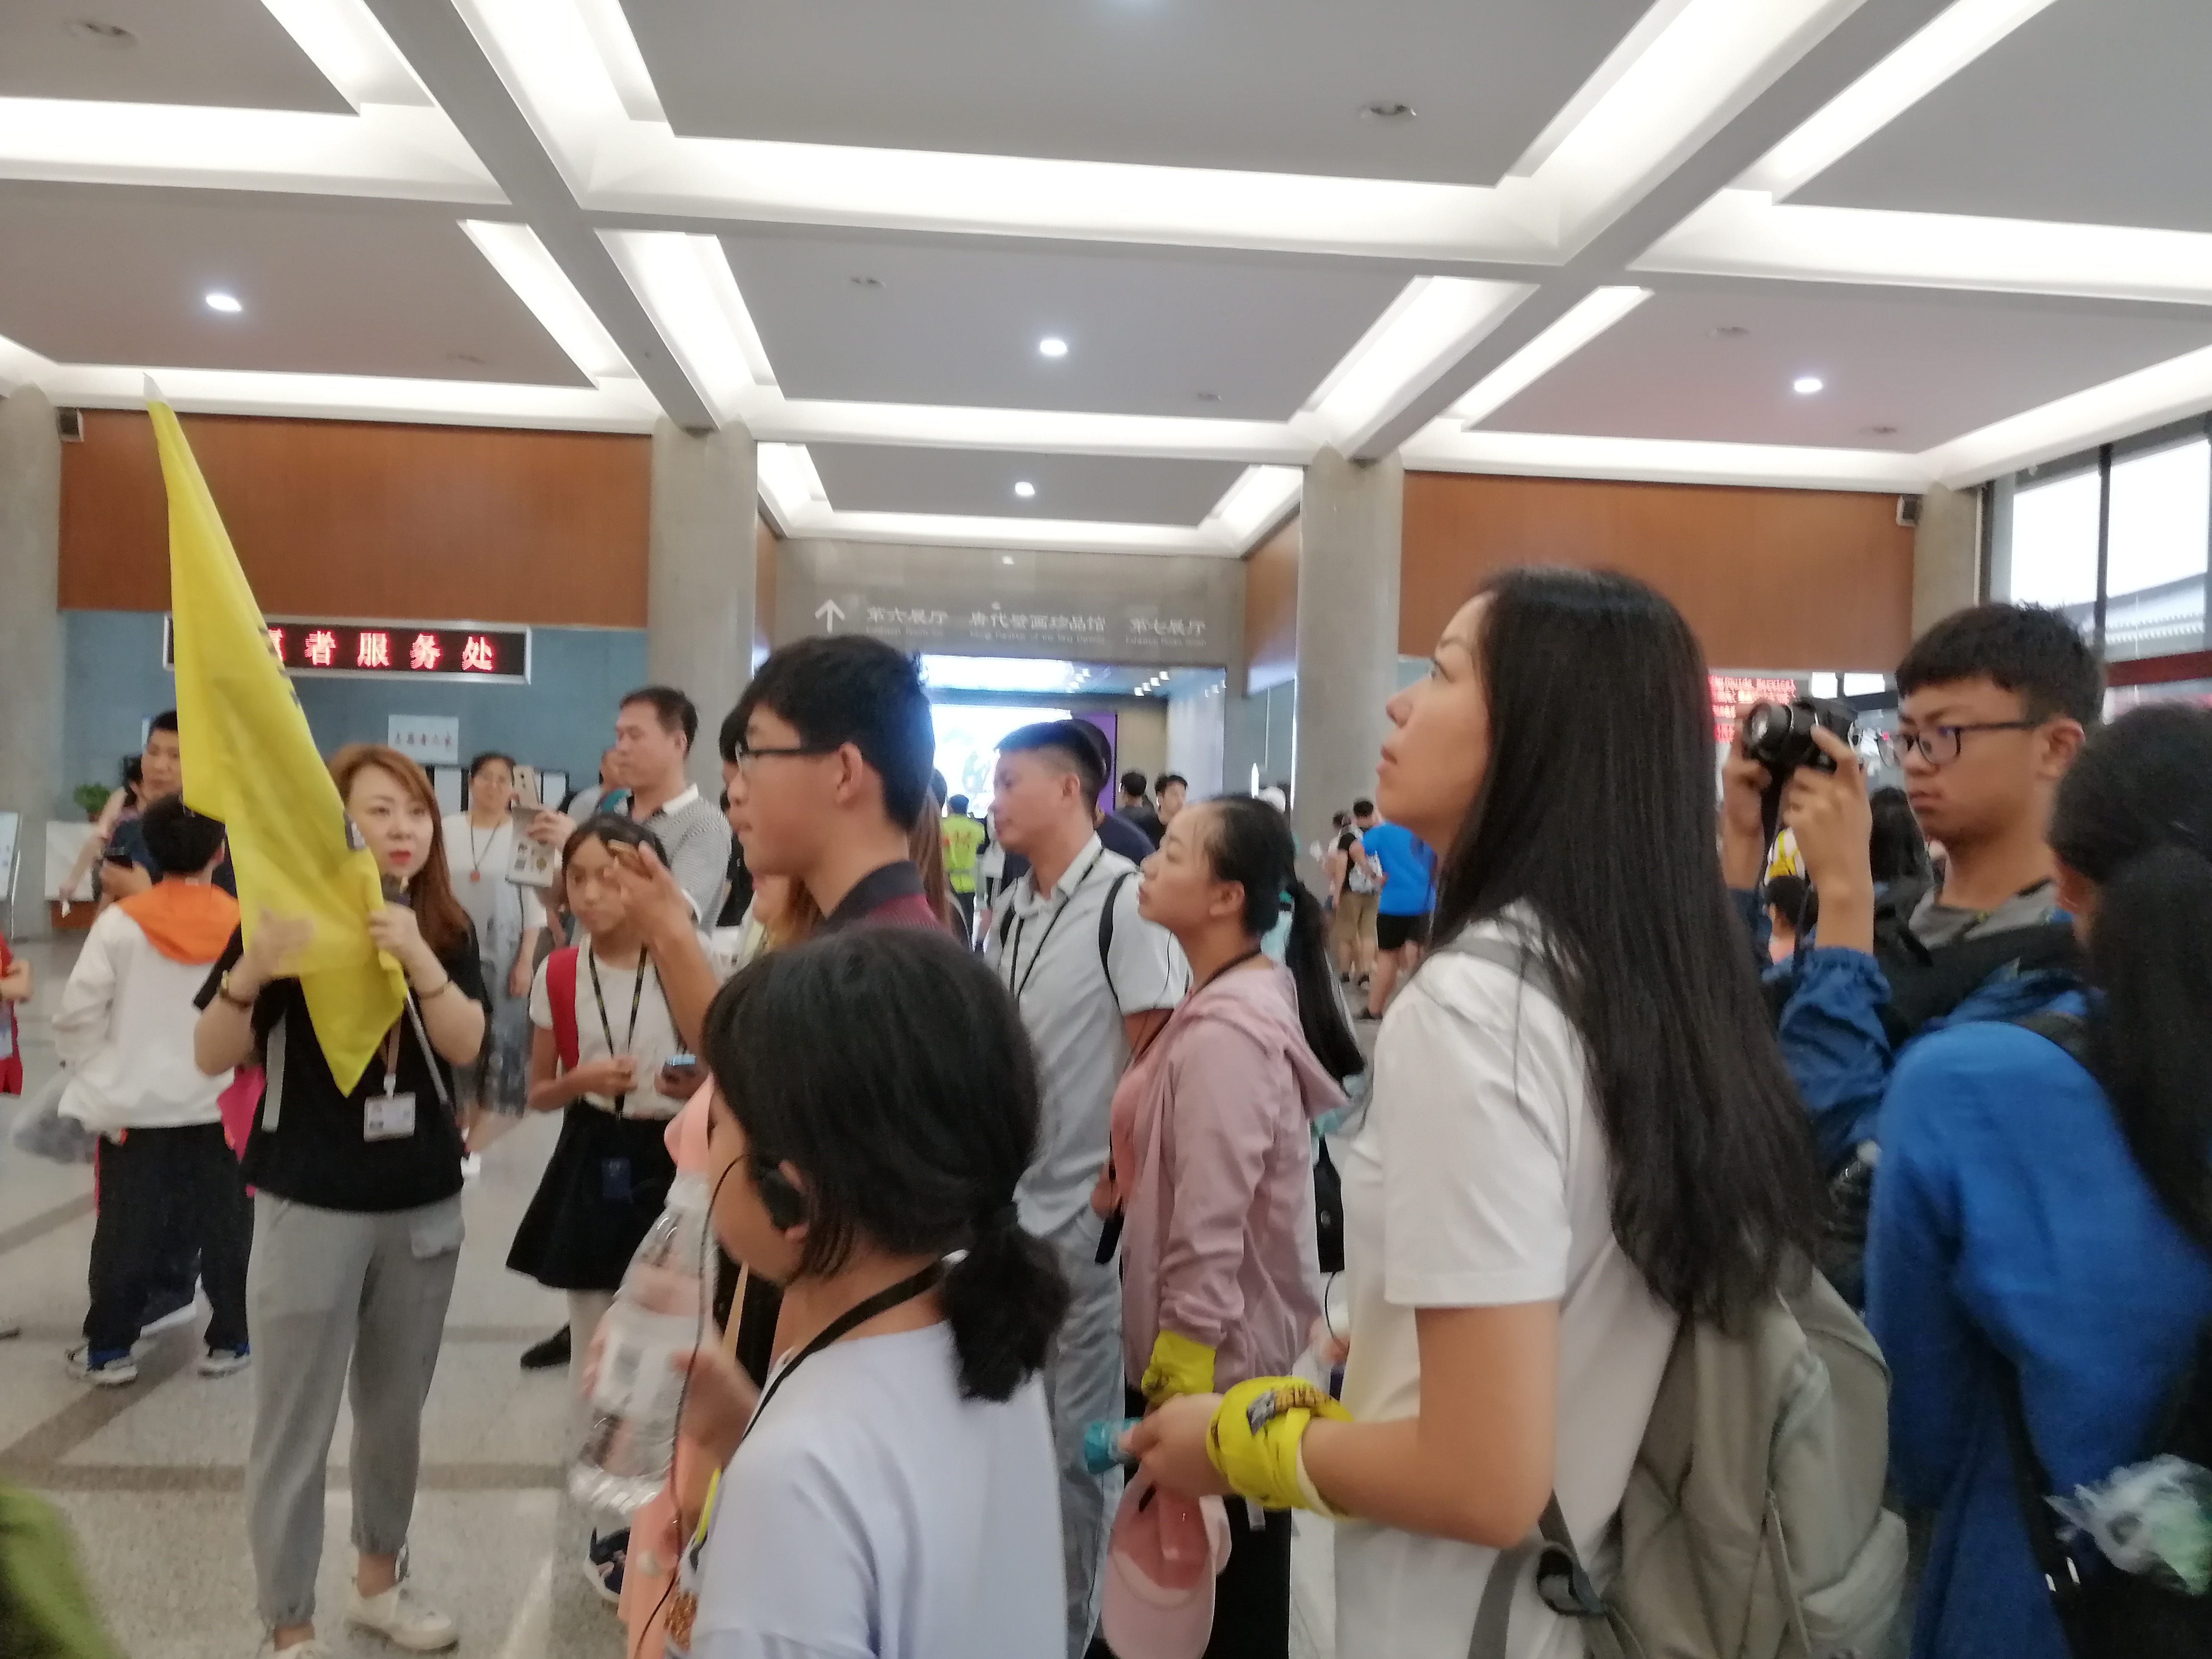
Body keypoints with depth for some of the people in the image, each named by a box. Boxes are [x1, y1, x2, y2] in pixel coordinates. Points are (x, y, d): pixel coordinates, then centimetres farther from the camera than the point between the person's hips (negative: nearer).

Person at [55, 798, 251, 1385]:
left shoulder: (121, 922, -8)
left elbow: (77, 1014, -8)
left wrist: (103, 1075, 4)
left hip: (135, 1104, 0)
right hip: (220, 1105, 0)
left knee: (127, 1230, 11)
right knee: (226, 1227, 11)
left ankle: (108, 1348, 20)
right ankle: (228, 1340, 19)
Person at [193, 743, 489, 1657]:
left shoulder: (447, 930, 0)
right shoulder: (287, 917, -8)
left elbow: (467, 1043, -14)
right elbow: (212, 1058, -10)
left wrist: (417, 958, -31)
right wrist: (249, 973, -29)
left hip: (426, 1205, 3)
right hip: (311, 1206, -3)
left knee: (396, 1412, 17)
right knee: (295, 1427, 4)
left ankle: (378, 1581, 36)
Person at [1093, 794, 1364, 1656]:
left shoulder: (1223, 1032, -25)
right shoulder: (1246, 997, 5)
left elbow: (1209, 1233, -25)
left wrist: (1178, 1375, -20)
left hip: (1215, 1356, -9)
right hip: (1232, 1340, 9)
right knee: (1222, 1581, 24)